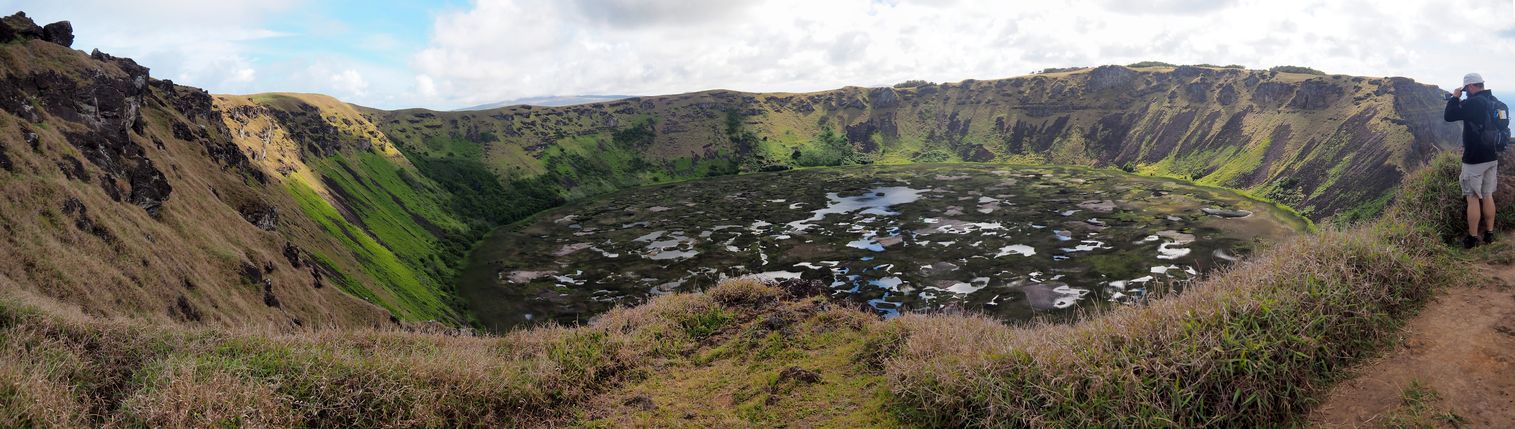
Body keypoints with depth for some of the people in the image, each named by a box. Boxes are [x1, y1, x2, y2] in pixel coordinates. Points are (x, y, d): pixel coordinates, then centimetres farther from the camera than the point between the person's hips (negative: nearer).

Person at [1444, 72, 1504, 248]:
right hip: (1492, 157, 8)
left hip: (1474, 160, -8)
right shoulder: (1495, 102, 6)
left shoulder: (1474, 102, -21)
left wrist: (1454, 98, -5)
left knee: (1473, 198, 0)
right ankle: (1489, 234, 22)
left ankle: (1472, 238, 6)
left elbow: (1449, 116, -16)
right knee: (1488, 196, 16)